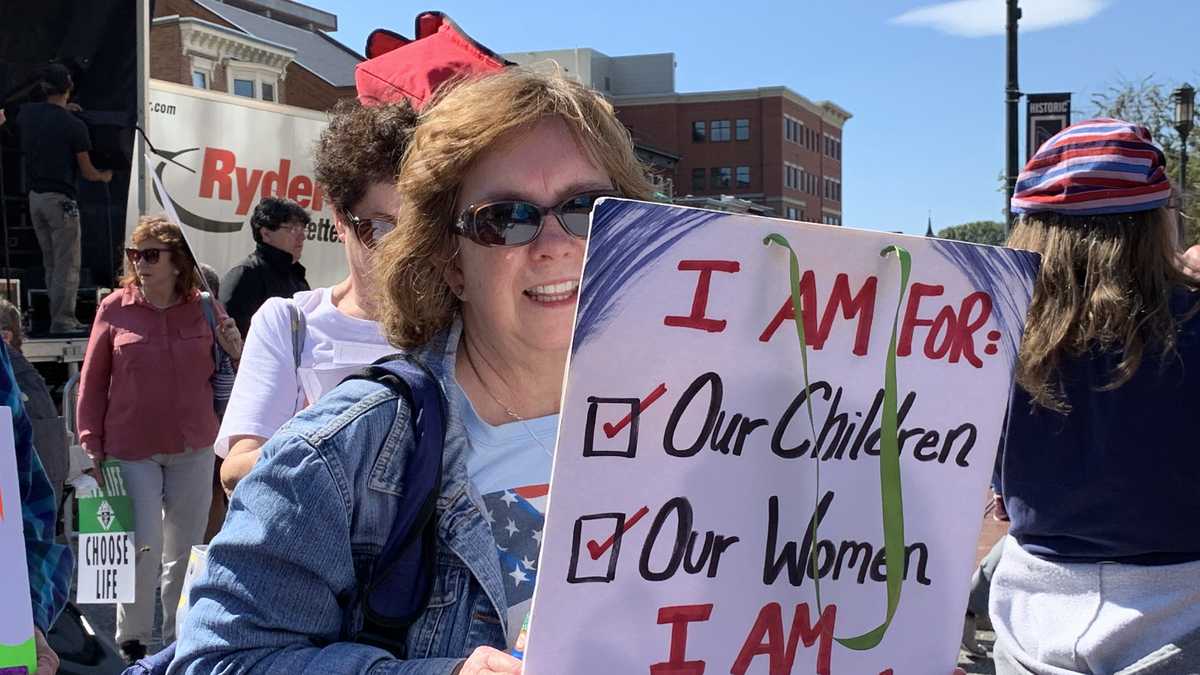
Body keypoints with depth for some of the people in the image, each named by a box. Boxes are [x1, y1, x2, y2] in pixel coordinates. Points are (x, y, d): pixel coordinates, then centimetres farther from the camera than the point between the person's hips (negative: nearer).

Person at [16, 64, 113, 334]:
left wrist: (61, 110, 35)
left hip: (35, 197, 7)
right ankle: (63, 320, -3)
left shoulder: (27, 114, 4)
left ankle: (58, 317, 17)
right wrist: (104, 176, 15)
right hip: (60, 199, -7)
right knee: (67, 265, -2)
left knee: (51, 263, 14)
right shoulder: (74, 125, -13)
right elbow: (87, 172, -7)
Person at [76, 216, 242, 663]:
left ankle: (180, 636, 29)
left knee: (186, 547, 12)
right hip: (132, 450, -2)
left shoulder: (204, 308, 0)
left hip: (193, 449, 2)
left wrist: (235, 349, -10)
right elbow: (92, 383, 1)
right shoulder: (114, 309, -4)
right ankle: (132, 639, 17)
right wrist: (92, 446, 0)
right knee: (144, 546, -4)